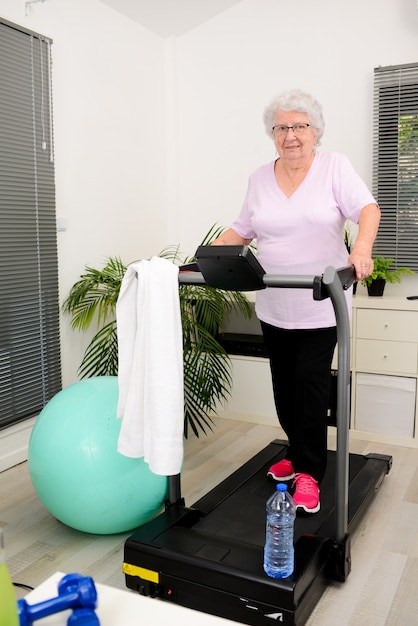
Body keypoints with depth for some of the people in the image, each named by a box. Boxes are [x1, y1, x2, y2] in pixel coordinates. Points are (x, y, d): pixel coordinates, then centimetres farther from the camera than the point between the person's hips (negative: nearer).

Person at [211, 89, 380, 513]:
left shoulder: (334, 166, -2)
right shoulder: (260, 178, 9)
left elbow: (367, 209, -14)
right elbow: (241, 230, 12)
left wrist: (362, 247, -34)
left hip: (319, 306, -4)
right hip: (273, 307, 4)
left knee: (309, 382, -5)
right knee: (284, 383, 12)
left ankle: (308, 470, 11)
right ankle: (298, 452, 33)